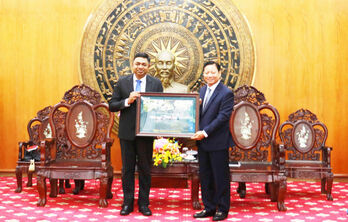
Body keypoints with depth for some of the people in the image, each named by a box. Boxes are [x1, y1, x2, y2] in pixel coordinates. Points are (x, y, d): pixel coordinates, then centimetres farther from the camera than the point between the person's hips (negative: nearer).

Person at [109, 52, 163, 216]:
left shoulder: (156, 83, 2)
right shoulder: (122, 82, 1)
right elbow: (112, 106, -2)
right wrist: (127, 101, -18)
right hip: (127, 132, 0)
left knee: (145, 169, 8)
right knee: (127, 169, 8)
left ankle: (143, 203, 19)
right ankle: (127, 203, 19)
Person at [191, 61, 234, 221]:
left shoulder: (226, 93, -10)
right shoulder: (202, 90, 13)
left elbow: (223, 117, -16)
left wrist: (205, 132, -18)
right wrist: (197, 132, -2)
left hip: (218, 142, -7)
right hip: (202, 142, 7)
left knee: (221, 177, 3)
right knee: (205, 177, 13)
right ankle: (209, 207, 24)